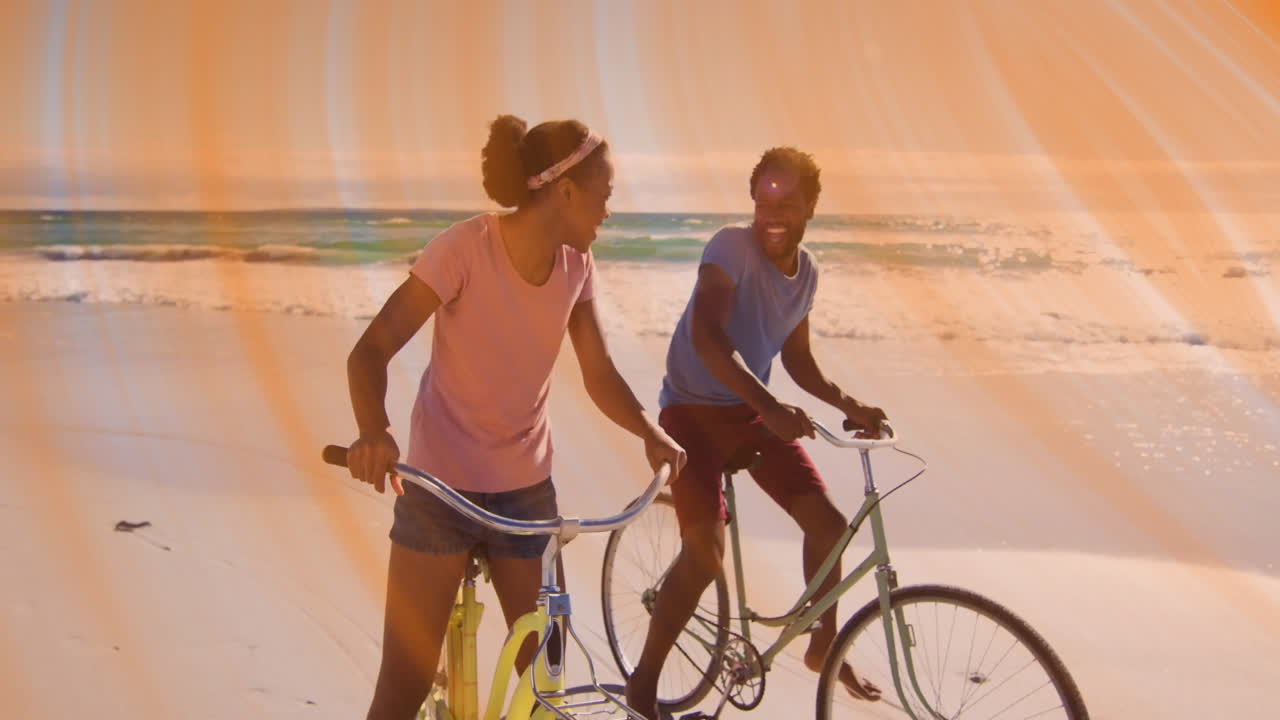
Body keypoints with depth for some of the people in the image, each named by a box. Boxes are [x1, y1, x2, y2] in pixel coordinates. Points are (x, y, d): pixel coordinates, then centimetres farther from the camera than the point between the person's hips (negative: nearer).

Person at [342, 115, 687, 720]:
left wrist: (650, 433, -15)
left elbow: (599, 376, 4)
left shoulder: (575, 265, -1)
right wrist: (373, 432, -41)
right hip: (440, 486, -5)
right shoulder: (464, 249, -18)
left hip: (527, 488, 5)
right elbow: (370, 351, -21)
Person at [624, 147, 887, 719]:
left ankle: (824, 647, 26)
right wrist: (770, 404, -45)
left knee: (827, 524, 3)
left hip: (754, 412, 7)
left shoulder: (806, 271, 3)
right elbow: (706, 335, -35)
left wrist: (847, 404, -1)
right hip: (694, 411, -7)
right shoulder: (731, 247, -20)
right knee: (706, 552, -20)